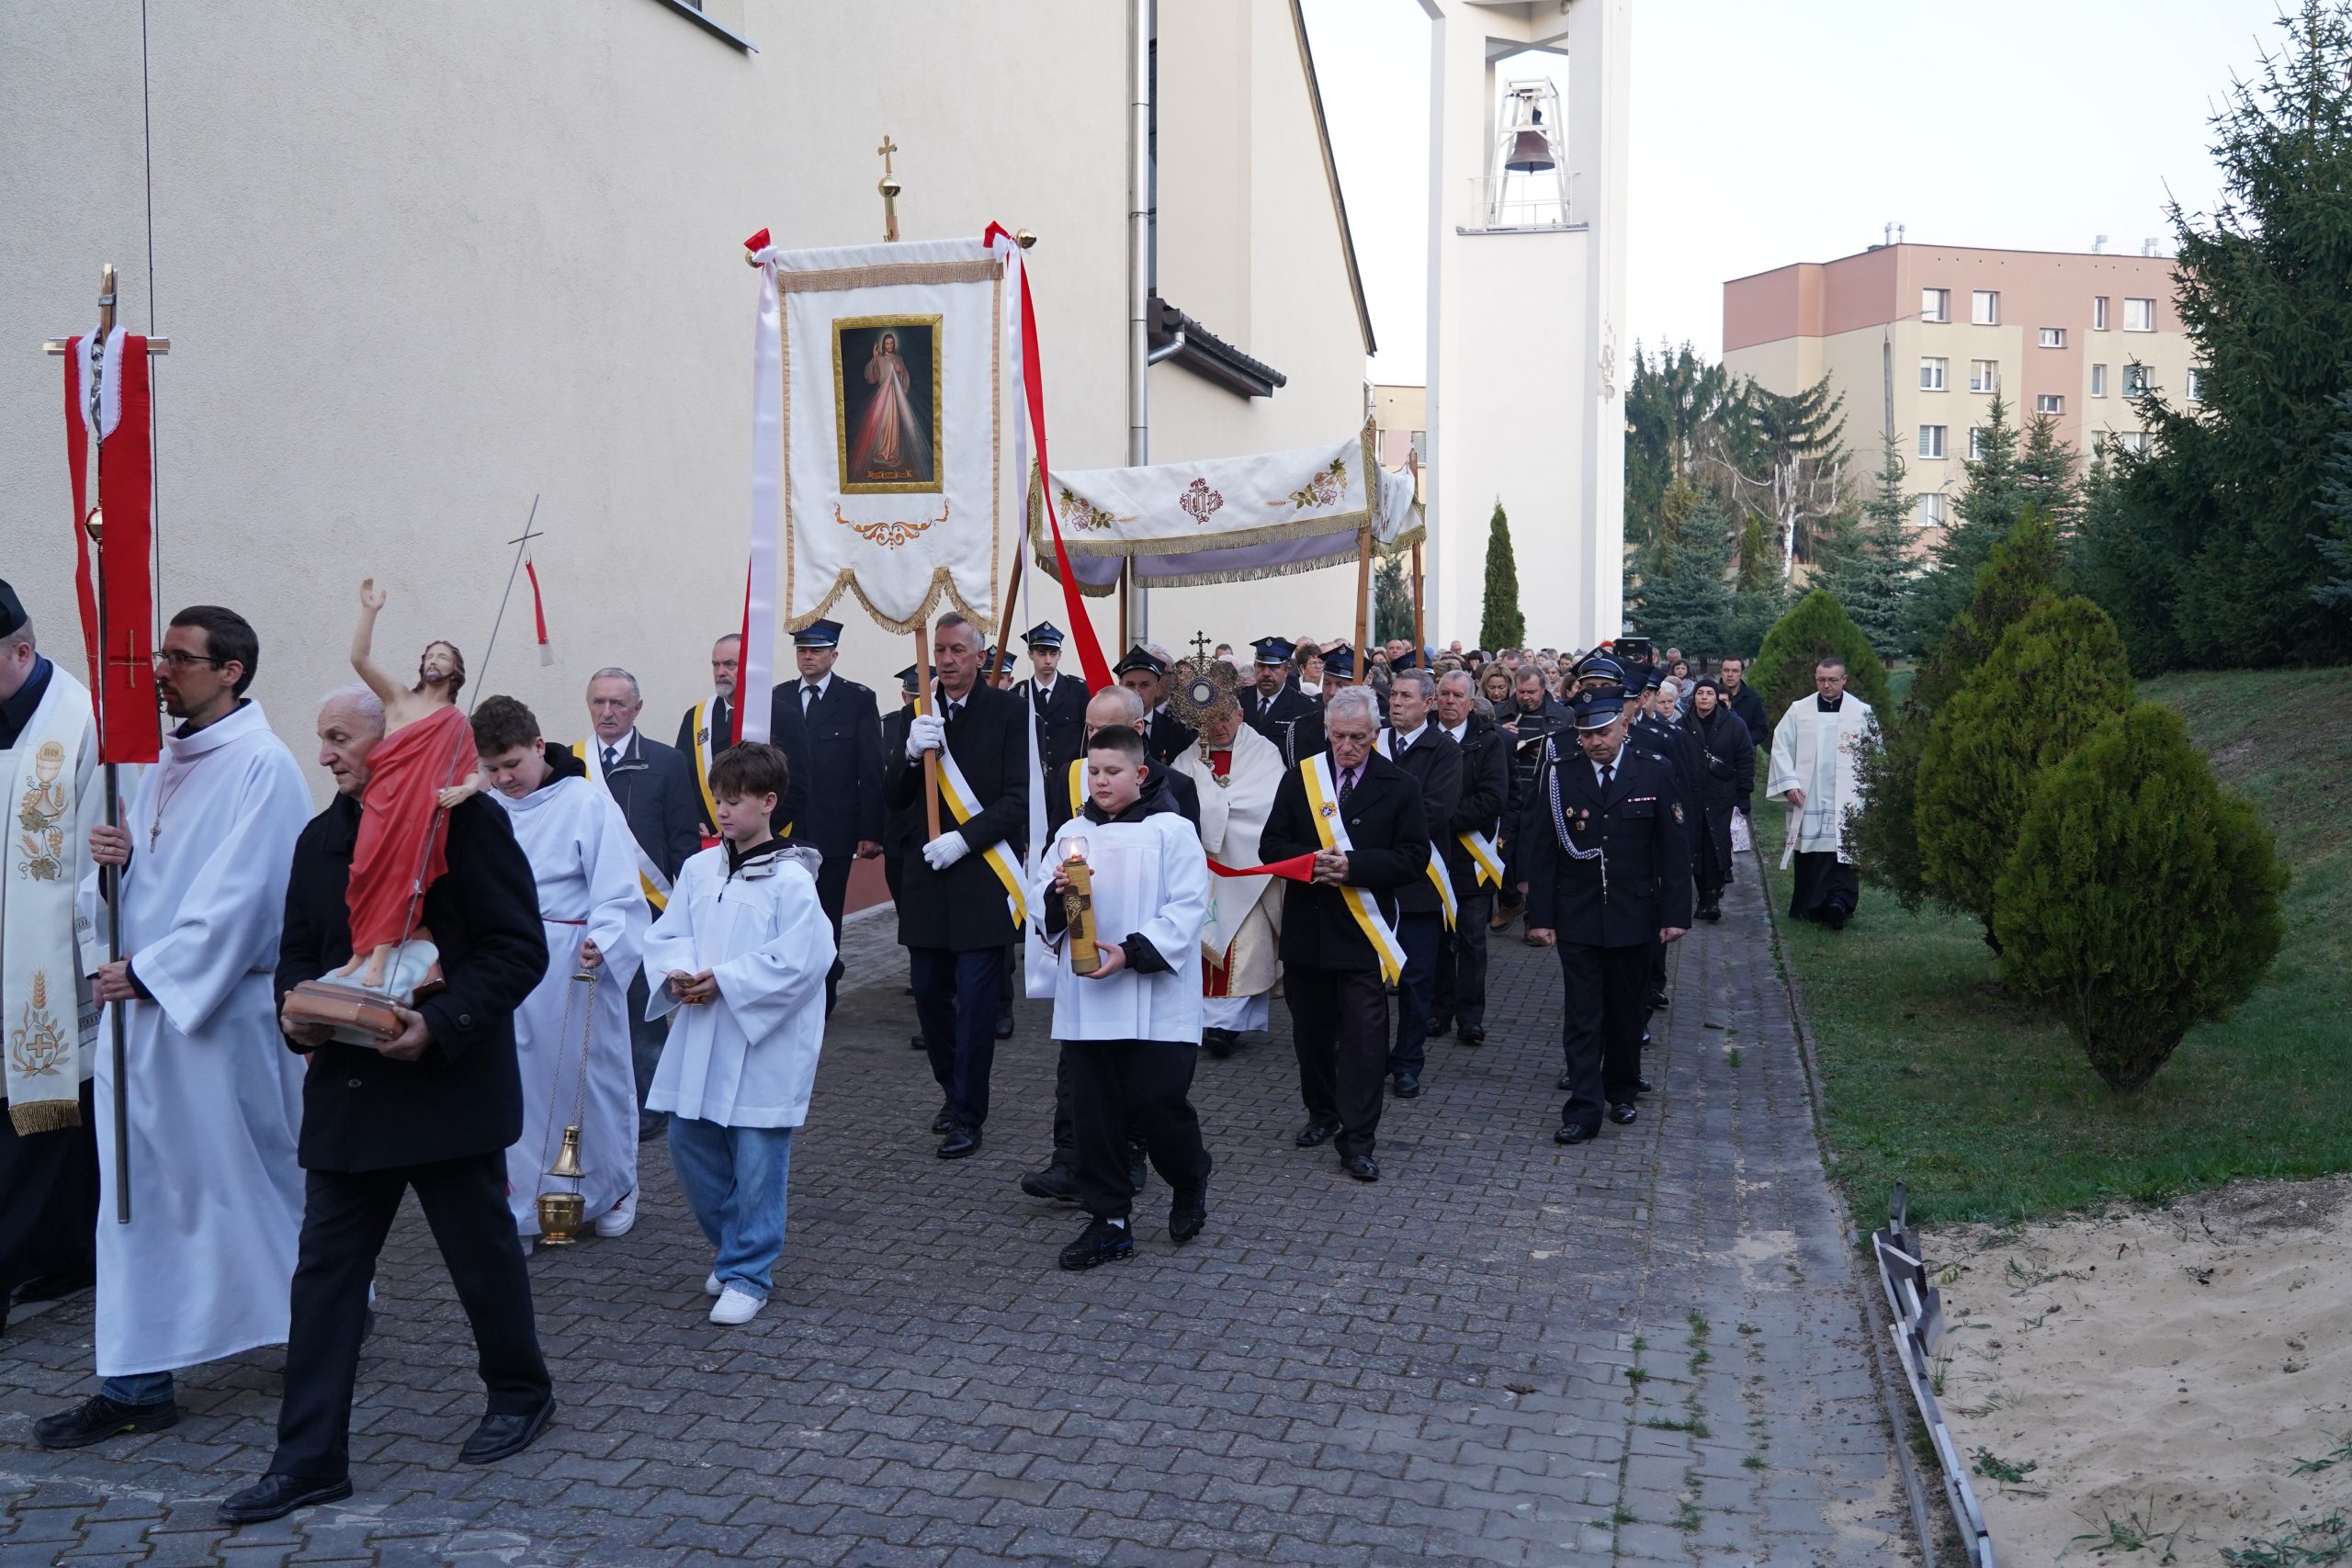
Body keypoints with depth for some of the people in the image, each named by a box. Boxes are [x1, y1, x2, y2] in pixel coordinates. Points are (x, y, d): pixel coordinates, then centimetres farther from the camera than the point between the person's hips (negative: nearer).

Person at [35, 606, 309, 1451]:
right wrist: (112, 861, -7)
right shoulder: (167, 761, 11)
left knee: (250, 1181, 6)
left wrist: (148, 972, -17)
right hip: (147, 1004, 8)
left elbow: (237, 898, -19)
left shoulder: (261, 765, -14)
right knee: (140, 1192, 10)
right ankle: (137, 1382, 21)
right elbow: (144, 884, 14)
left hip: (224, 1012, -8)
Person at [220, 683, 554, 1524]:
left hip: (449, 1087, -6)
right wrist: (296, 1013, -4)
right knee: (325, 1270, 6)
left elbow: (519, 948, -14)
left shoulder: (467, 821, -11)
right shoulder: (319, 839, 10)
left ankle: (520, 1392, 33)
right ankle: (310, 1457, 14)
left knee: (483, 1251, 11)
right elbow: (298, 951, 17)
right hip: (346, 1091, 6)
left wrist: (440, 1023, -23)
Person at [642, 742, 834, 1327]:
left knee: (756, 1161, -1)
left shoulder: (790, 878, -12)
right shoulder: (698, 869, 6)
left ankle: (747, 1275, 14)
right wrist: (680, 974, -11)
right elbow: (665, 936, 10)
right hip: (699, 1039, 7)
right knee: (688, 1146, 13)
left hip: (765, 1044, -6)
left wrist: (724, 981, -17)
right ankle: (735, 1247, 33)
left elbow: (798, 962, -17)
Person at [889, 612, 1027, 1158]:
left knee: (976, 1000, -3)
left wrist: (964, 839, -16)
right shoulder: (918, 715, 9)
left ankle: (969, 1117, 4)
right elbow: (893, 798, 4)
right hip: (926, 878, 5)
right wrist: (912, 752, -14)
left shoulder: (1009, 711, -4)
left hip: (981, 878, -4)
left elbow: (1019, 798, -8)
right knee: (929, 994, 11)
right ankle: (954, 1091, 30)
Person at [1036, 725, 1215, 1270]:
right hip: (1086, 999, 4)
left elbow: (1187, 907, -9)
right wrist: (1058, 895, -12)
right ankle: (1108, 1220, 17)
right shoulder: (1072, 834, 11)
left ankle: (1189, 1184, 27)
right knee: (1094, 1112, 6)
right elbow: (1045, 918, 11)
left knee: (1158, 1103, -3)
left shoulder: (1172, 831, -3)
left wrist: (1134, 952, -19)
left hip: (1156, 1000, -4)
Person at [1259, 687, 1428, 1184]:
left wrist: (1353, 865, -19)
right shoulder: (1299, 778, 4)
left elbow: (1413, 858, -6)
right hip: (1306, 925, 3)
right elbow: (1272, 845, 5)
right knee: (1311, 1029, 14)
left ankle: (1357, 1139, 0)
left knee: (1365, 1036, -5)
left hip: (1362, 930, -3)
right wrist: (1310, 861, -15)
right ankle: (1322, 1114, 32)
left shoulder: (1397, 785, -2)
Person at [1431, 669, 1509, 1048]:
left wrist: (1447, 816, -16)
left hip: (1471, 855, -2)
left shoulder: (1489, 742, -2)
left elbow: (1493, 799, -12)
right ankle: (1439, 1010, 18)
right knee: (1436, 936, 8)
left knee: (1471, 939, 3)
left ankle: (1470, 1016, 10)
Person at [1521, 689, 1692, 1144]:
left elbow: (1674, 851, 0)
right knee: (1581, 1016, -1)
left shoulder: (1654, 774, -2)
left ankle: (1621, 1092, 31)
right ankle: (1583, 1111, 1)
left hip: (1632, 918, 1)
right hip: (1576, 919, 0)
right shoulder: (1560, 776, -2)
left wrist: (1675, 913, -4)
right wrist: (1540, 915, -4)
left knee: (1625, 1011, 14)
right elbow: (1540, 851, 0)